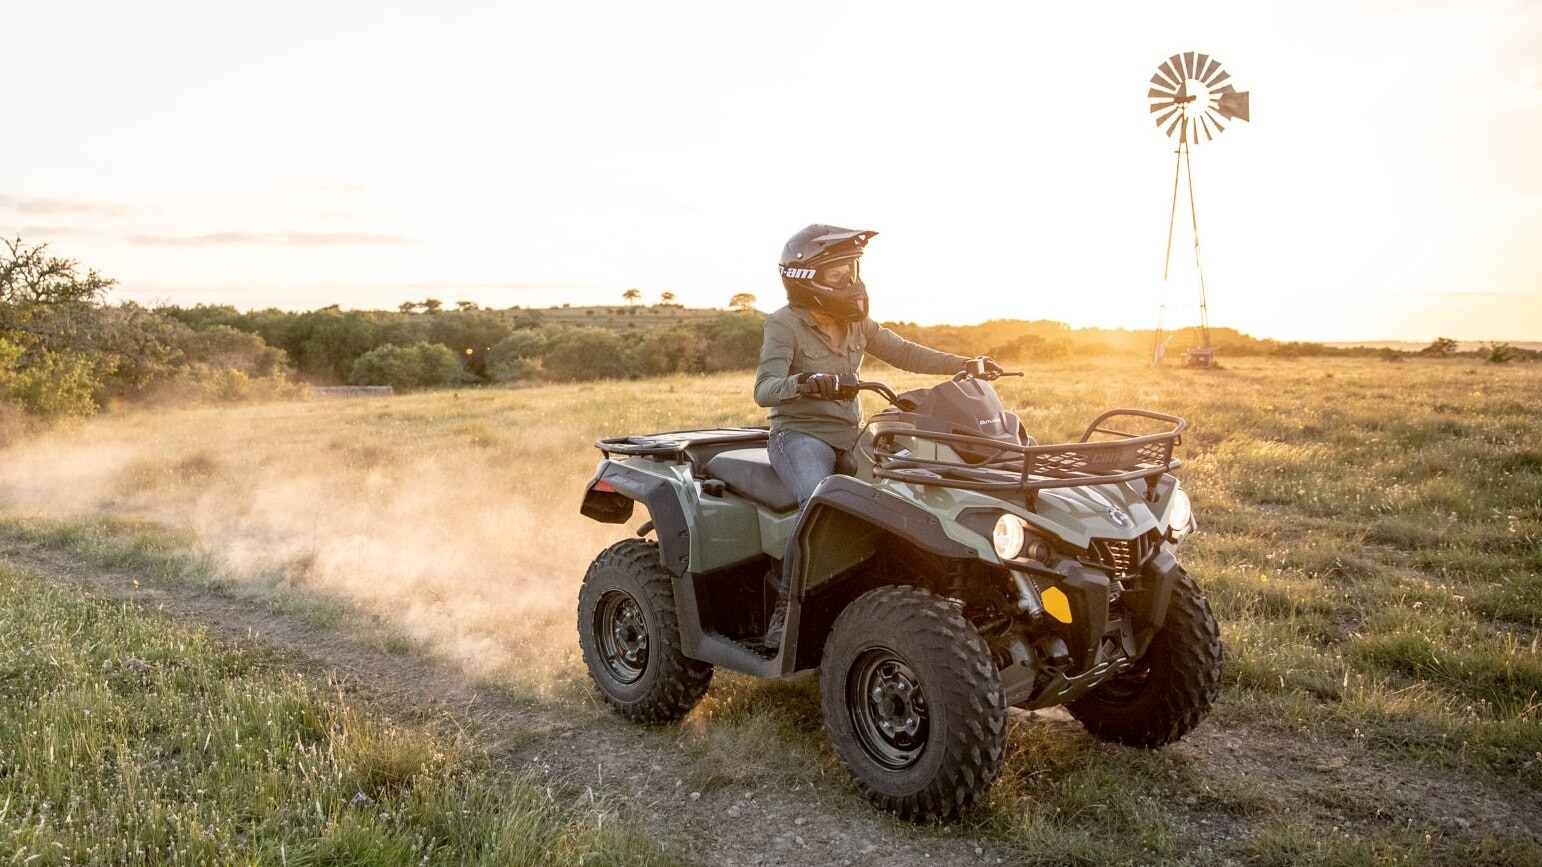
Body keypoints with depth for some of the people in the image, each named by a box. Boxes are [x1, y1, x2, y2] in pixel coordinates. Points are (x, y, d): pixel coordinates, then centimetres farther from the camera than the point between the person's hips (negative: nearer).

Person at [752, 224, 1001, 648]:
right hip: (799, 435, -7)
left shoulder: (858, 324, 11)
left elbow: (905, 353, 10)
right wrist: (804, 383, -42)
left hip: (849, 436, 7)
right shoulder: (784, 324, -9)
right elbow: (764, 389, -20)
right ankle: (785, 610, -23)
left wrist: (966, 364, -3)